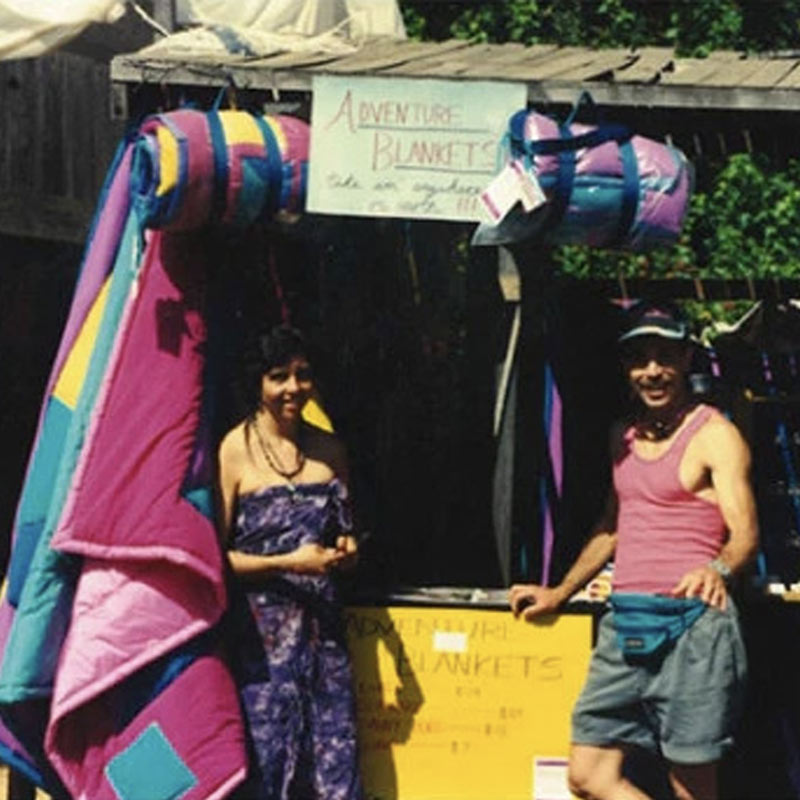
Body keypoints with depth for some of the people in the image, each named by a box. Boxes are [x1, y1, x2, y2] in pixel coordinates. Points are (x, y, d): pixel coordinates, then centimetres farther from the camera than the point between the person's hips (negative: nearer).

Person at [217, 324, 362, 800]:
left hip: (323, 626, 5)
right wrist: (288, 563, -16)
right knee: (267, 762, -3)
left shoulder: (329, 450, 11)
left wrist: (347, 550, 3)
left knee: (335, 760, -1)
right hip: (261, 631, -5)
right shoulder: (235, 451, -5)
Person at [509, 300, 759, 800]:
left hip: (690, 623, -7)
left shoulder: (715, 436, -4)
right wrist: (559, 595, 33)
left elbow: (745, 534, -14)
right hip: (624, 625, 7)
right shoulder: (623, 438, 18)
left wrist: (718, 571, -35)